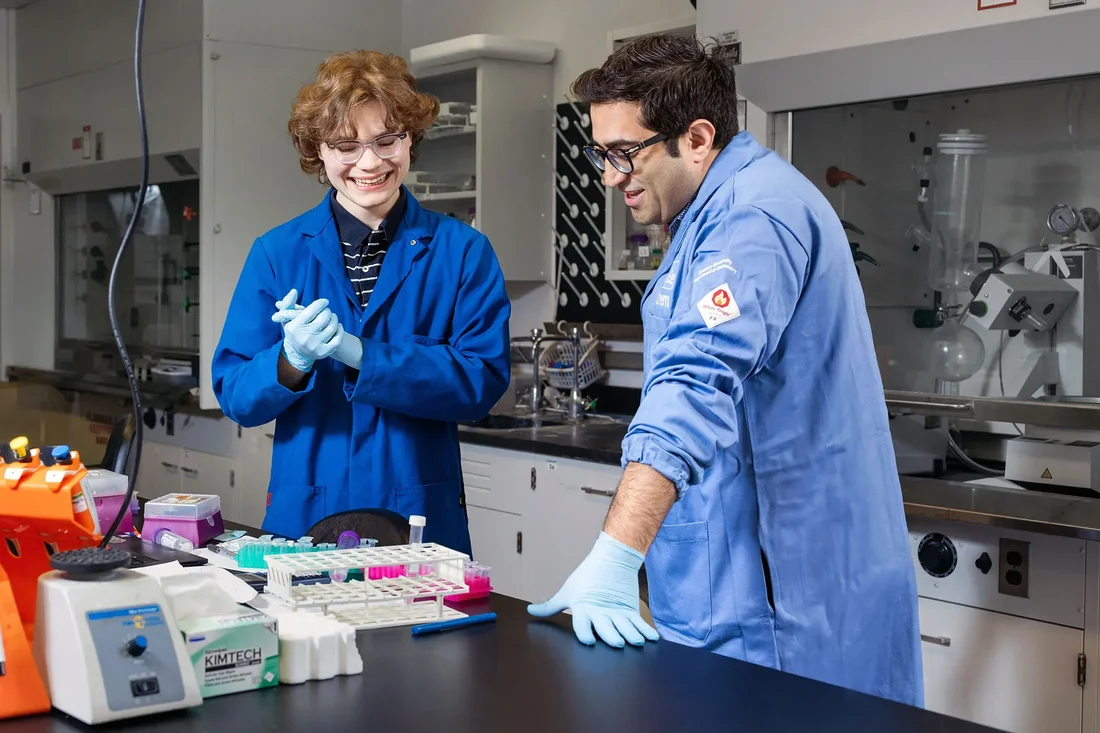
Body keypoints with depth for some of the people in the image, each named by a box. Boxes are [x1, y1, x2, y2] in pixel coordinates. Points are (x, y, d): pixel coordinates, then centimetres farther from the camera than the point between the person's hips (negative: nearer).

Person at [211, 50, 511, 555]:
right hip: (304, 516, 1)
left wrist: (358, 353, -20)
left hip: (422, 518, -1)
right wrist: (293, 361, -20)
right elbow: (233, 395, 1)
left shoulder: (463, 252, 0)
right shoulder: (277, 254, 3)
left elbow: (482, 381, -11)